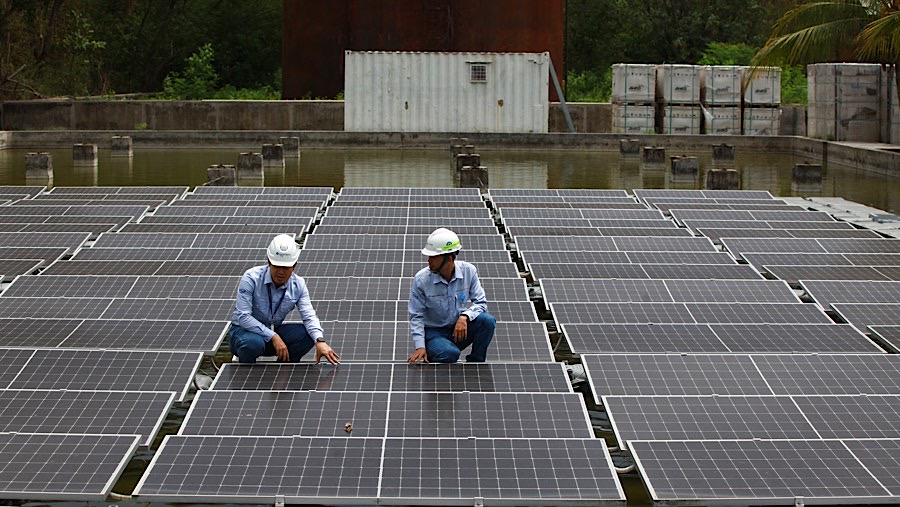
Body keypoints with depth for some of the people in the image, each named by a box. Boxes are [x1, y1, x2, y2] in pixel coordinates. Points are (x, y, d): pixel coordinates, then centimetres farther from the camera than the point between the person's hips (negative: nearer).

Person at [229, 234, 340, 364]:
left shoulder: (298, 285, -7)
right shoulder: (251, 278, -21)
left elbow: (309, 316, -16)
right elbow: (243, 316, -26)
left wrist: (320, 341, -37)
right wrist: (273, 337, -32)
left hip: (274, 332, 4)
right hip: (244, 330, -4)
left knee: (308, 334, -20)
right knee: (253, 343, -40)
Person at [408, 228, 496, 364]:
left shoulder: (468, 271, -10)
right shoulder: (421, 280, -16)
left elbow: (481, 302, -7)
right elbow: (416, 316, -10)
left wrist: (465, 317, -28)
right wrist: (420, 347, -21)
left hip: (460, 328, 3)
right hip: (434, 332, -3)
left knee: (487, 321, -25)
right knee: (450, 354, -36)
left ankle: (475, 364, -4)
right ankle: (431, 358, 1)